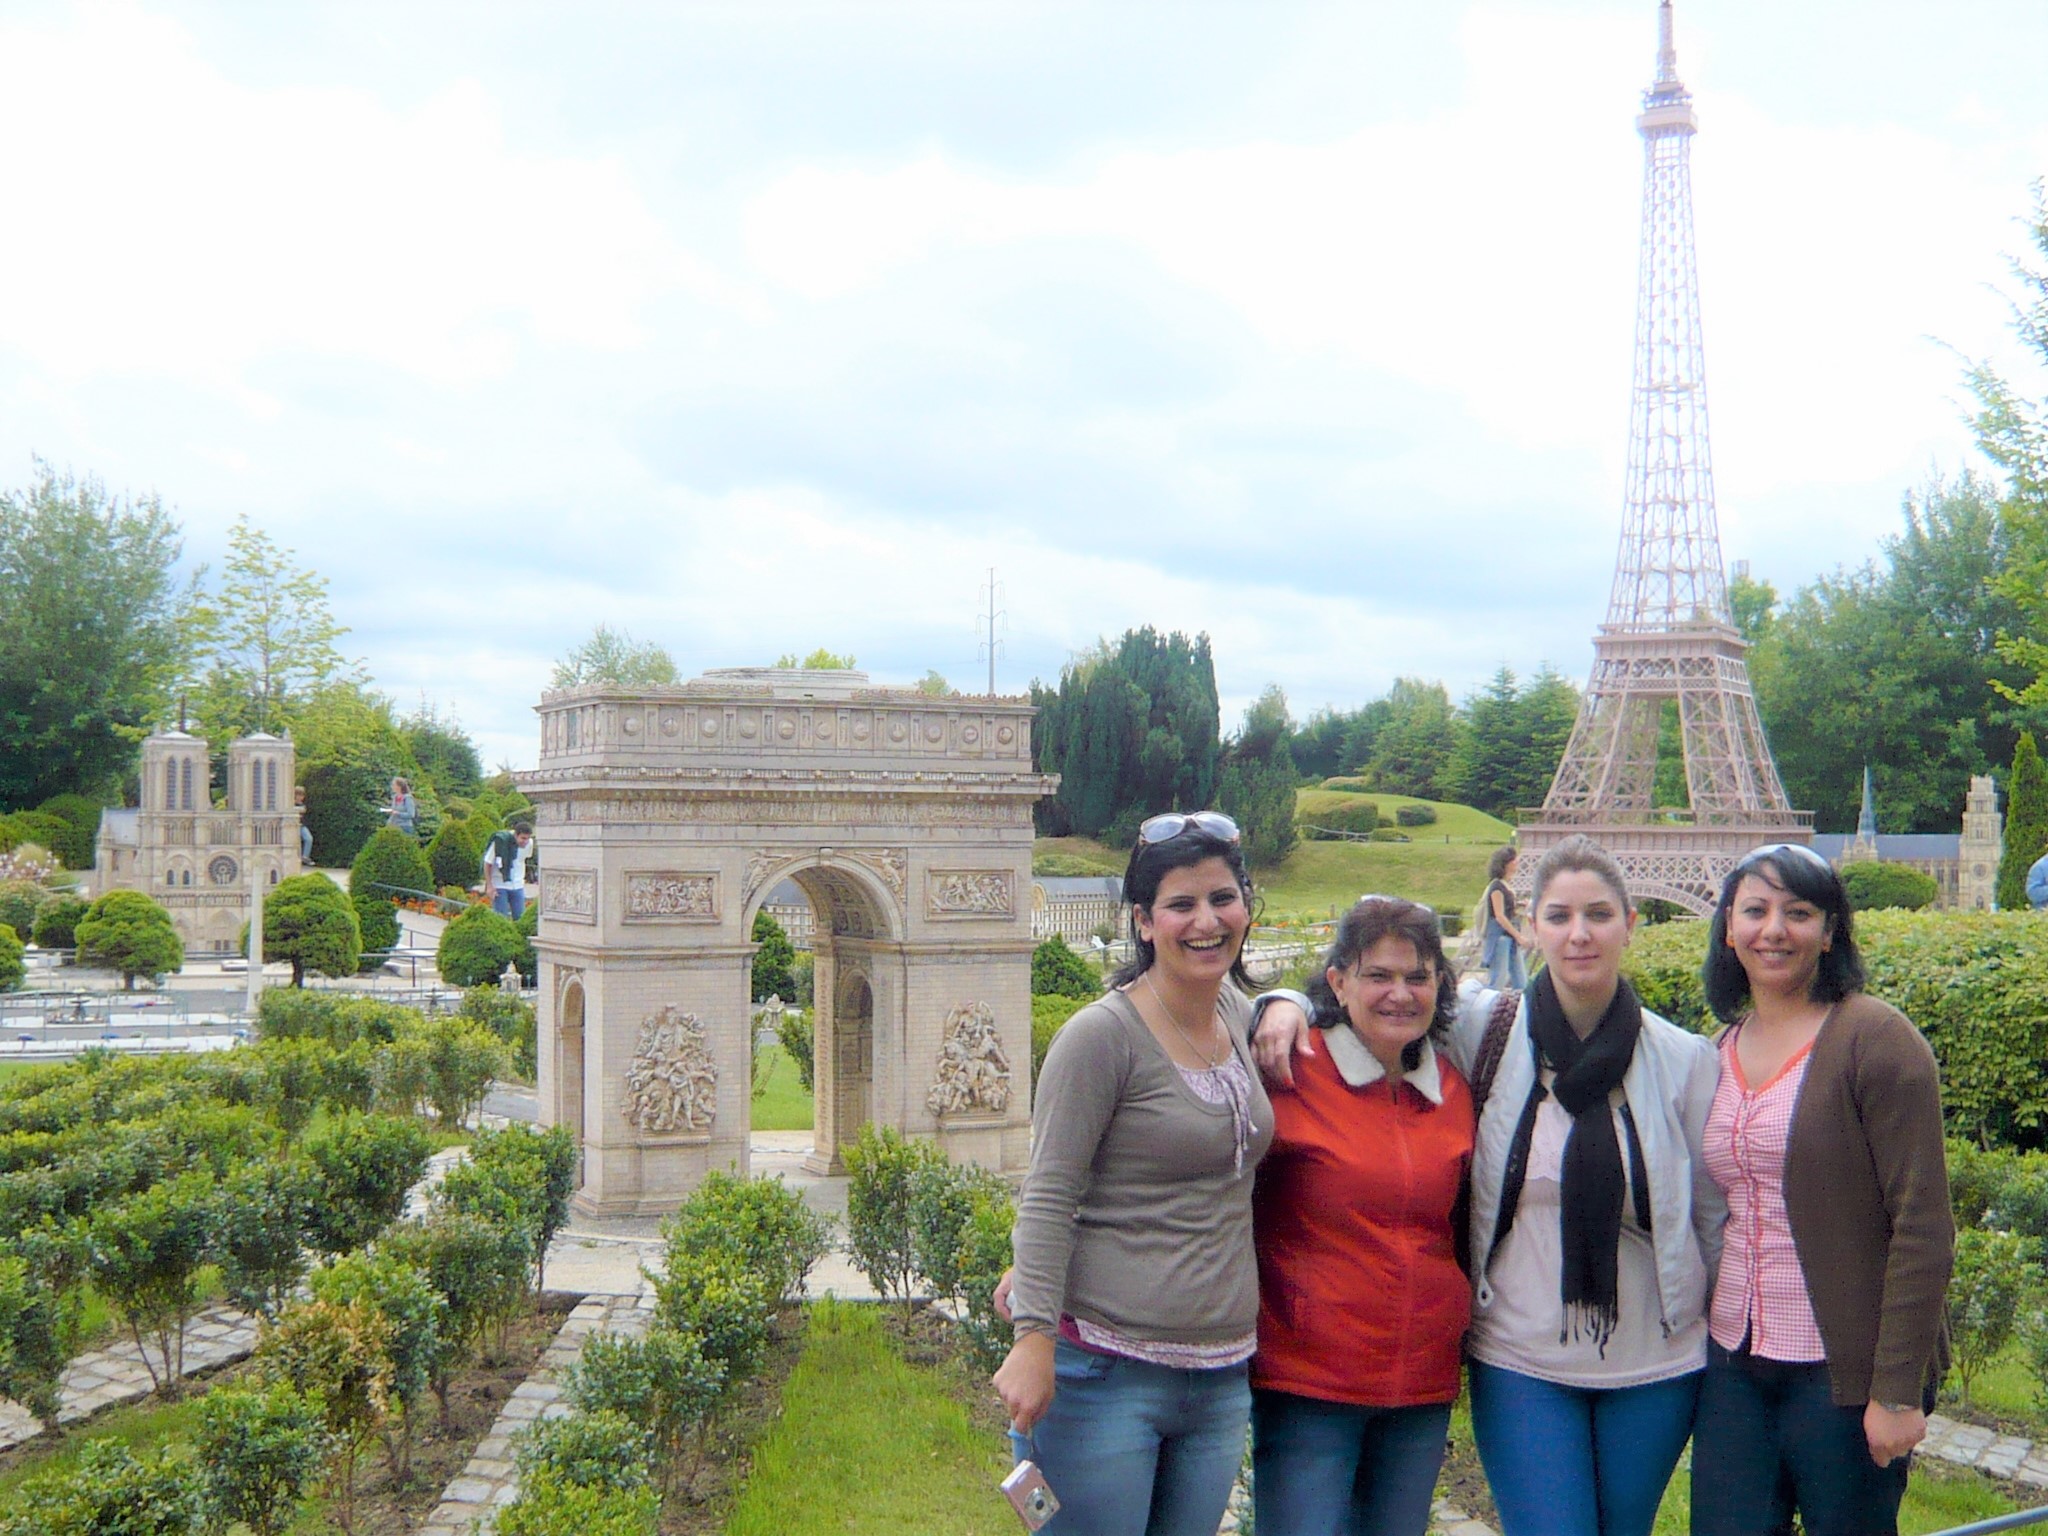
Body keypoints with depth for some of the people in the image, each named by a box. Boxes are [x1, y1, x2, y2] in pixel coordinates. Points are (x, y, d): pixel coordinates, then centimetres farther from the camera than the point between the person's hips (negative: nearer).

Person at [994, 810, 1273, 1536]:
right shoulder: (1103, 1035, -13)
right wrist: (1034, 1339, -23)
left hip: (1221, 1378, 7)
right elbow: (1047, 1198, -15)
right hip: (1106, 1373, -7)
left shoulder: (1238, 1013, 7)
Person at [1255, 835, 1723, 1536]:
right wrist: (1287, 1004, -15)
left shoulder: (1684, 1060, -3)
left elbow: (1715, 1214, 4)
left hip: (1656, 1370, 1)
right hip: (1520, 1365, -1)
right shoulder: (1485, 1031, -6)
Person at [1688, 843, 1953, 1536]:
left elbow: (1922, 1228, -13)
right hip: (1733, 1364, 5)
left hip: (1844, 1372, -5)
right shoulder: (1722, 1050, 9)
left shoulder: (1875, 1038, -10)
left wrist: (1899, 1391, -16)